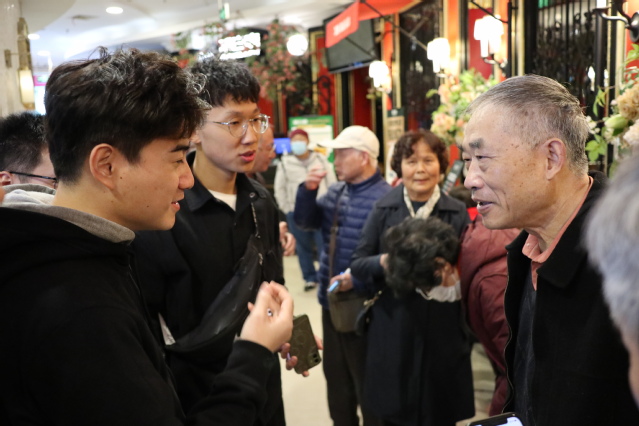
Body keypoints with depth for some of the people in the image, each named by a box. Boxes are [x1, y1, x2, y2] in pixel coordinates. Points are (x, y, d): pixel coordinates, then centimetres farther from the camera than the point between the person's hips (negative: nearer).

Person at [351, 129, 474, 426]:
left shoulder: (457, 212, -3)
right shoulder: (384, 209, -2)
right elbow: (357, 265, 0)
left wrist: (452, 275, -19)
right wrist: (384, 262, -20)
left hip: (443, 333, 0)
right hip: (392, 333, 1)